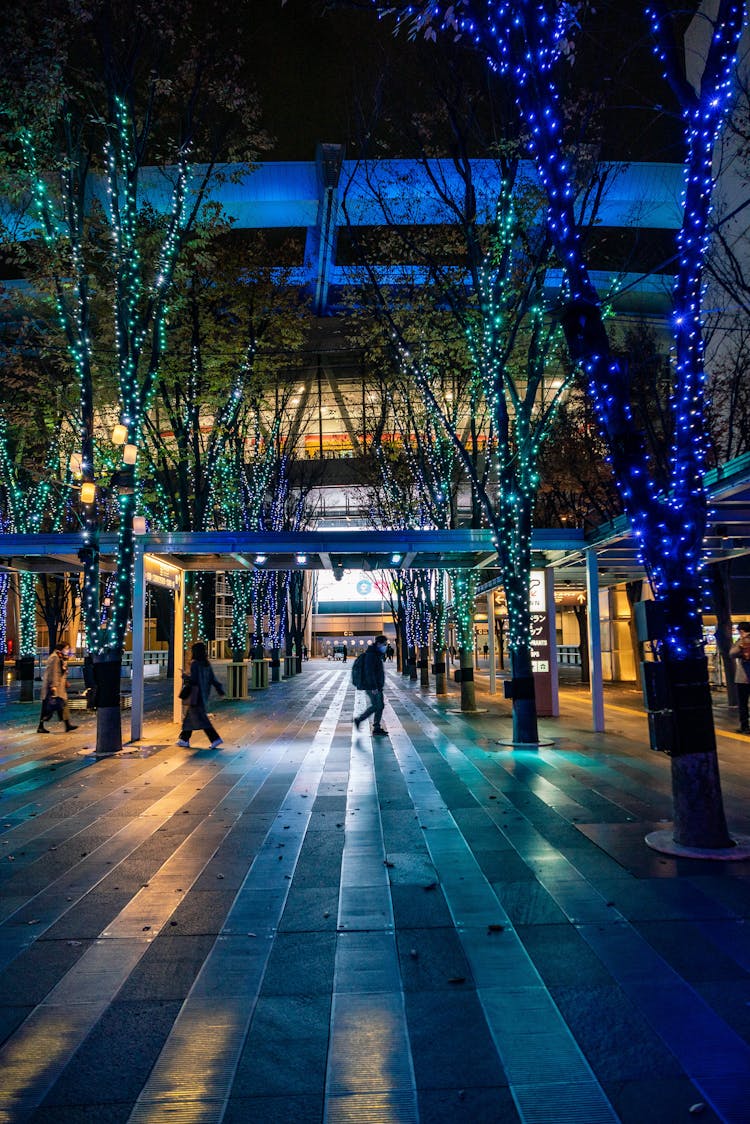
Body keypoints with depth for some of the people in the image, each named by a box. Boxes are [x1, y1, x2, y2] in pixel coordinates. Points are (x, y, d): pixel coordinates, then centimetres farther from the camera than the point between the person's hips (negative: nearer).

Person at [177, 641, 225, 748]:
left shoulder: (195, 664, -15)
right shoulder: (207, 664, 8)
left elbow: (193, 679, -19)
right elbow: (213, 678, 7)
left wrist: (184, 676, 0)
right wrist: (220, 691, 7)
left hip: (196, 694, -8)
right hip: (204, 694, 8)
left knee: (200, 717, -6)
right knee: (190, 715, 19)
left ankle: (215, 739, -13)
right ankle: (184, 739, 27)